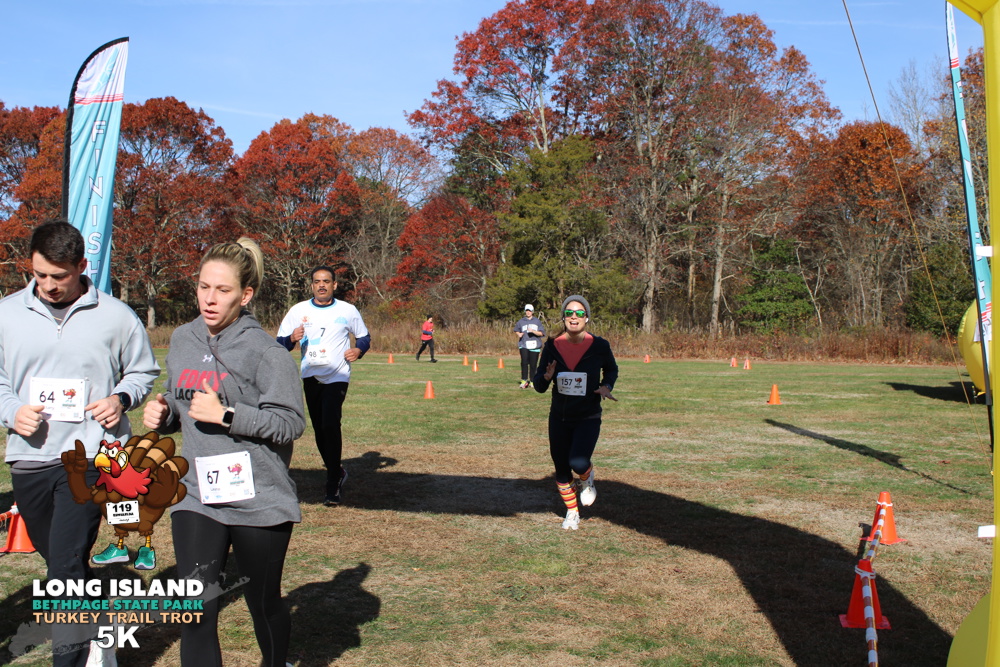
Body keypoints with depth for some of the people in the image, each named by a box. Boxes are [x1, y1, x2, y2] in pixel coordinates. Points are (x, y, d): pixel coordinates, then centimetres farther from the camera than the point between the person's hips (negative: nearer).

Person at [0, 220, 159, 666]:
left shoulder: (115, 316, -1)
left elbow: (143, 372, 12)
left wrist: (121, 398, -8)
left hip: (89, 456, -4)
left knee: (66, 566, -12)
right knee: (59, 562, 17)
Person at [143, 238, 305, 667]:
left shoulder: (266, 352, -12)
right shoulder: (183, 341, 7)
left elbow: (291, 423, -16)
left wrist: (226, 415, -21)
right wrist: (163, 414, 0)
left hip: (259, 499, -4)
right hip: (196, 496, 4)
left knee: (264, 603, 15)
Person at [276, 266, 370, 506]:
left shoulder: (347, 310, 2)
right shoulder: (298, 310, 4)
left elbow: (364, 337, 13)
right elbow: (280, 342, 4)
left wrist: (358, 350, -9)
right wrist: (292, 338, -18)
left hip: (337, 377, -3)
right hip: (311, 376, 4)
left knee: (330, 425, -18)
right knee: (320, 429, 10)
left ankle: (333, 486, -10)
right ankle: (337, 473, 31)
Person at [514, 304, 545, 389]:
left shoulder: (537, 321, 6)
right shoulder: (521, 321, 9)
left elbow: (541, 333, 2)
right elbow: (516, 330, 24)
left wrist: (533, 331, -13)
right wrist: (519, 334, 3)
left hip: (534, 346, 0)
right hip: (524, 345, 0)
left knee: (533, 364, 1)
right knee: (524, 362, -13)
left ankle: (532, 381, 12)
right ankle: (524, 380, -9)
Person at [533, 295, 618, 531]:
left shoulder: (599, 346, -10)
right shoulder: (553, 346, -6)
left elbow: (612, 370, 12)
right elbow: (539, 386, -2)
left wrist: (606, 386, -8)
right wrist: (546, 377, -24)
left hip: (588, 418, -2)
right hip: (559, 418, 2)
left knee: (578, 462, -22)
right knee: (561, 469, 9)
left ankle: (587, 479, 16)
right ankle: (572, 512, 34)